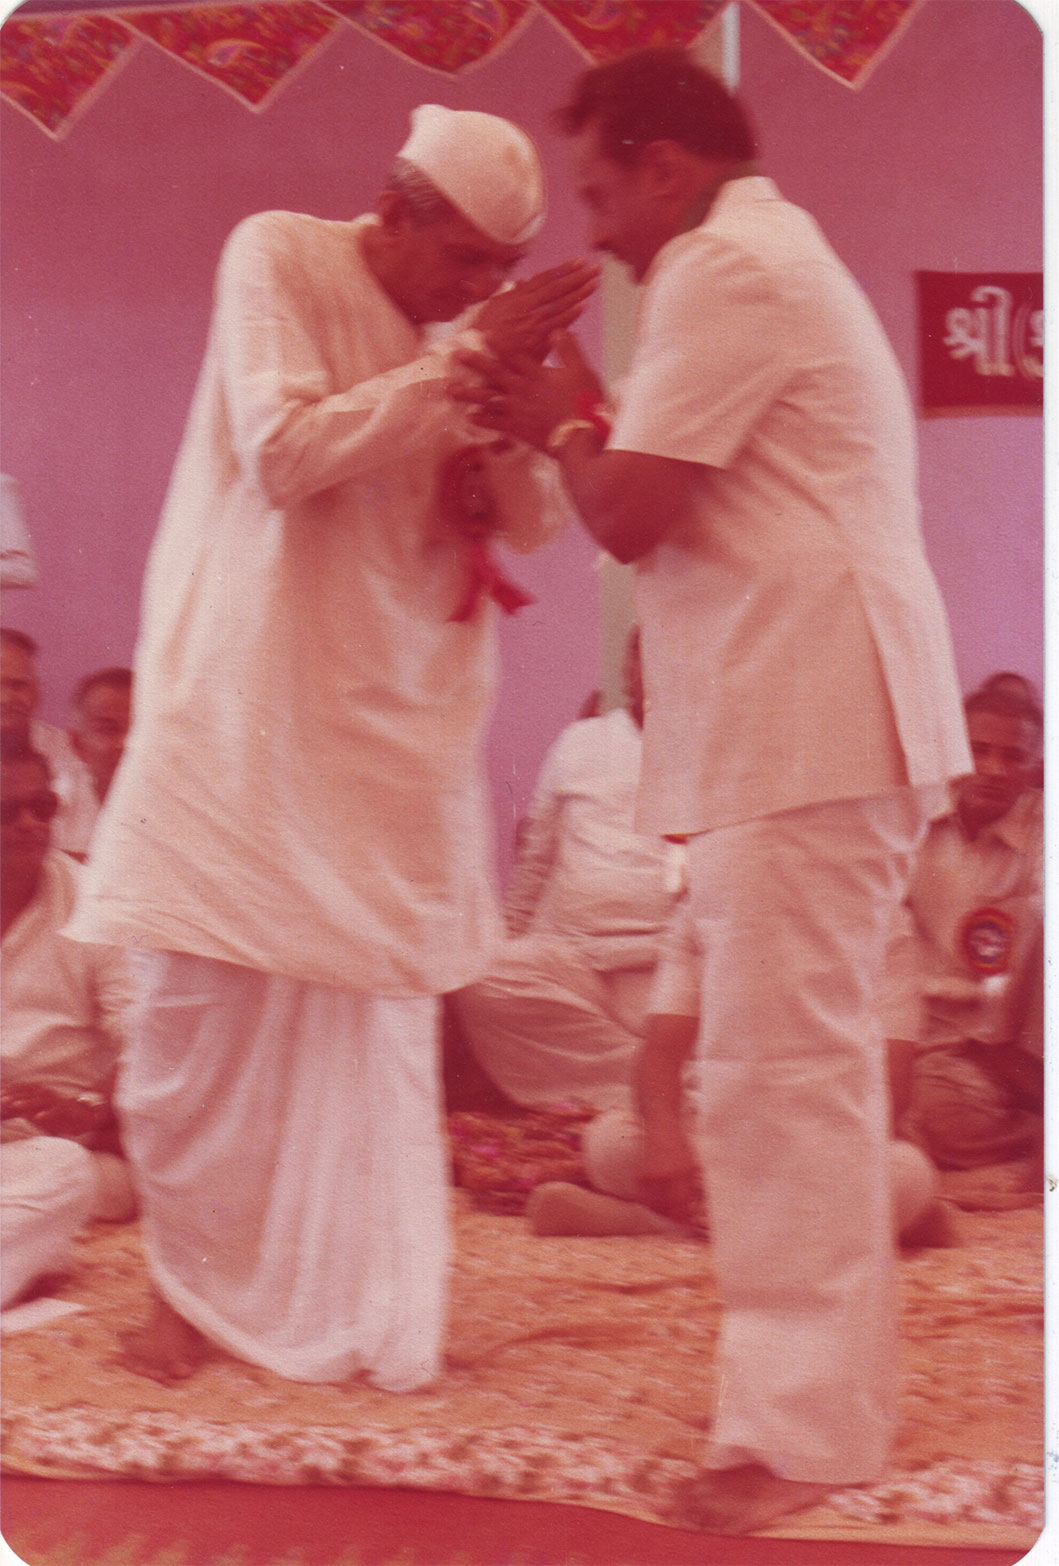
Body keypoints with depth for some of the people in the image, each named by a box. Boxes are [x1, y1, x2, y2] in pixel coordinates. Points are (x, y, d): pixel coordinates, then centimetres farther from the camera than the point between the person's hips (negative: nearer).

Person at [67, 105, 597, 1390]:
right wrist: (461, 363, -20)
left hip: (396, 717, 4)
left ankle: (359, 1307, 10)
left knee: (375, 1012, 2)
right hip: (251, 700, -4)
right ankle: (191, 1277, 17)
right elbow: (284, 454, -18)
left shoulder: (469, 327, 8)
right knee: (205, 997, 0)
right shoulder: (277, 260, -6)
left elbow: (536, 524, 6)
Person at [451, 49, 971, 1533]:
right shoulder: (776, 257, 25)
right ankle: (834, 1387, 23)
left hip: (799, 724, -11)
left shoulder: (723, 269, -10)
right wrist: (566, 421, 17)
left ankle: (799, 1428, -2)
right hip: (822, 717, 11)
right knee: (813, 1059, 14)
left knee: (777, 1069, -8)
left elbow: (626, 517, -13)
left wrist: (567, 420, 5)